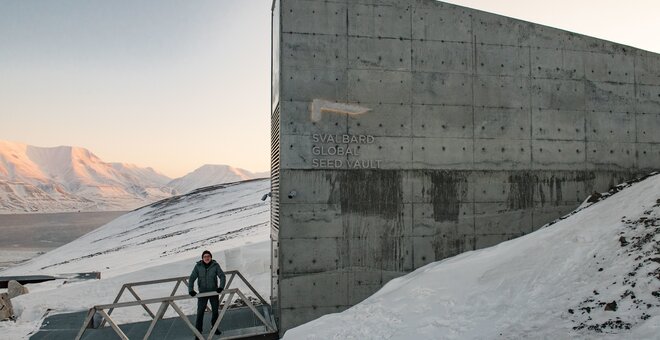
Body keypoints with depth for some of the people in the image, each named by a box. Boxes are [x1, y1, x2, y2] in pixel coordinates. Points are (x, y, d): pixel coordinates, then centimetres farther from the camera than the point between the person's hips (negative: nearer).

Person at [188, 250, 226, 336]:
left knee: (215, 310, 13)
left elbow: (222, 276, -11)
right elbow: (191, 278, -8)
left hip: (214, 292, 1)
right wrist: (191, 290, -19)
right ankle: (198, 331, 6)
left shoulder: (215, 265, -9)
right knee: (200, 311, -4)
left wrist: (221, 287, -26)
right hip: (202, 292, -1)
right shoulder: (198, 266, -8)